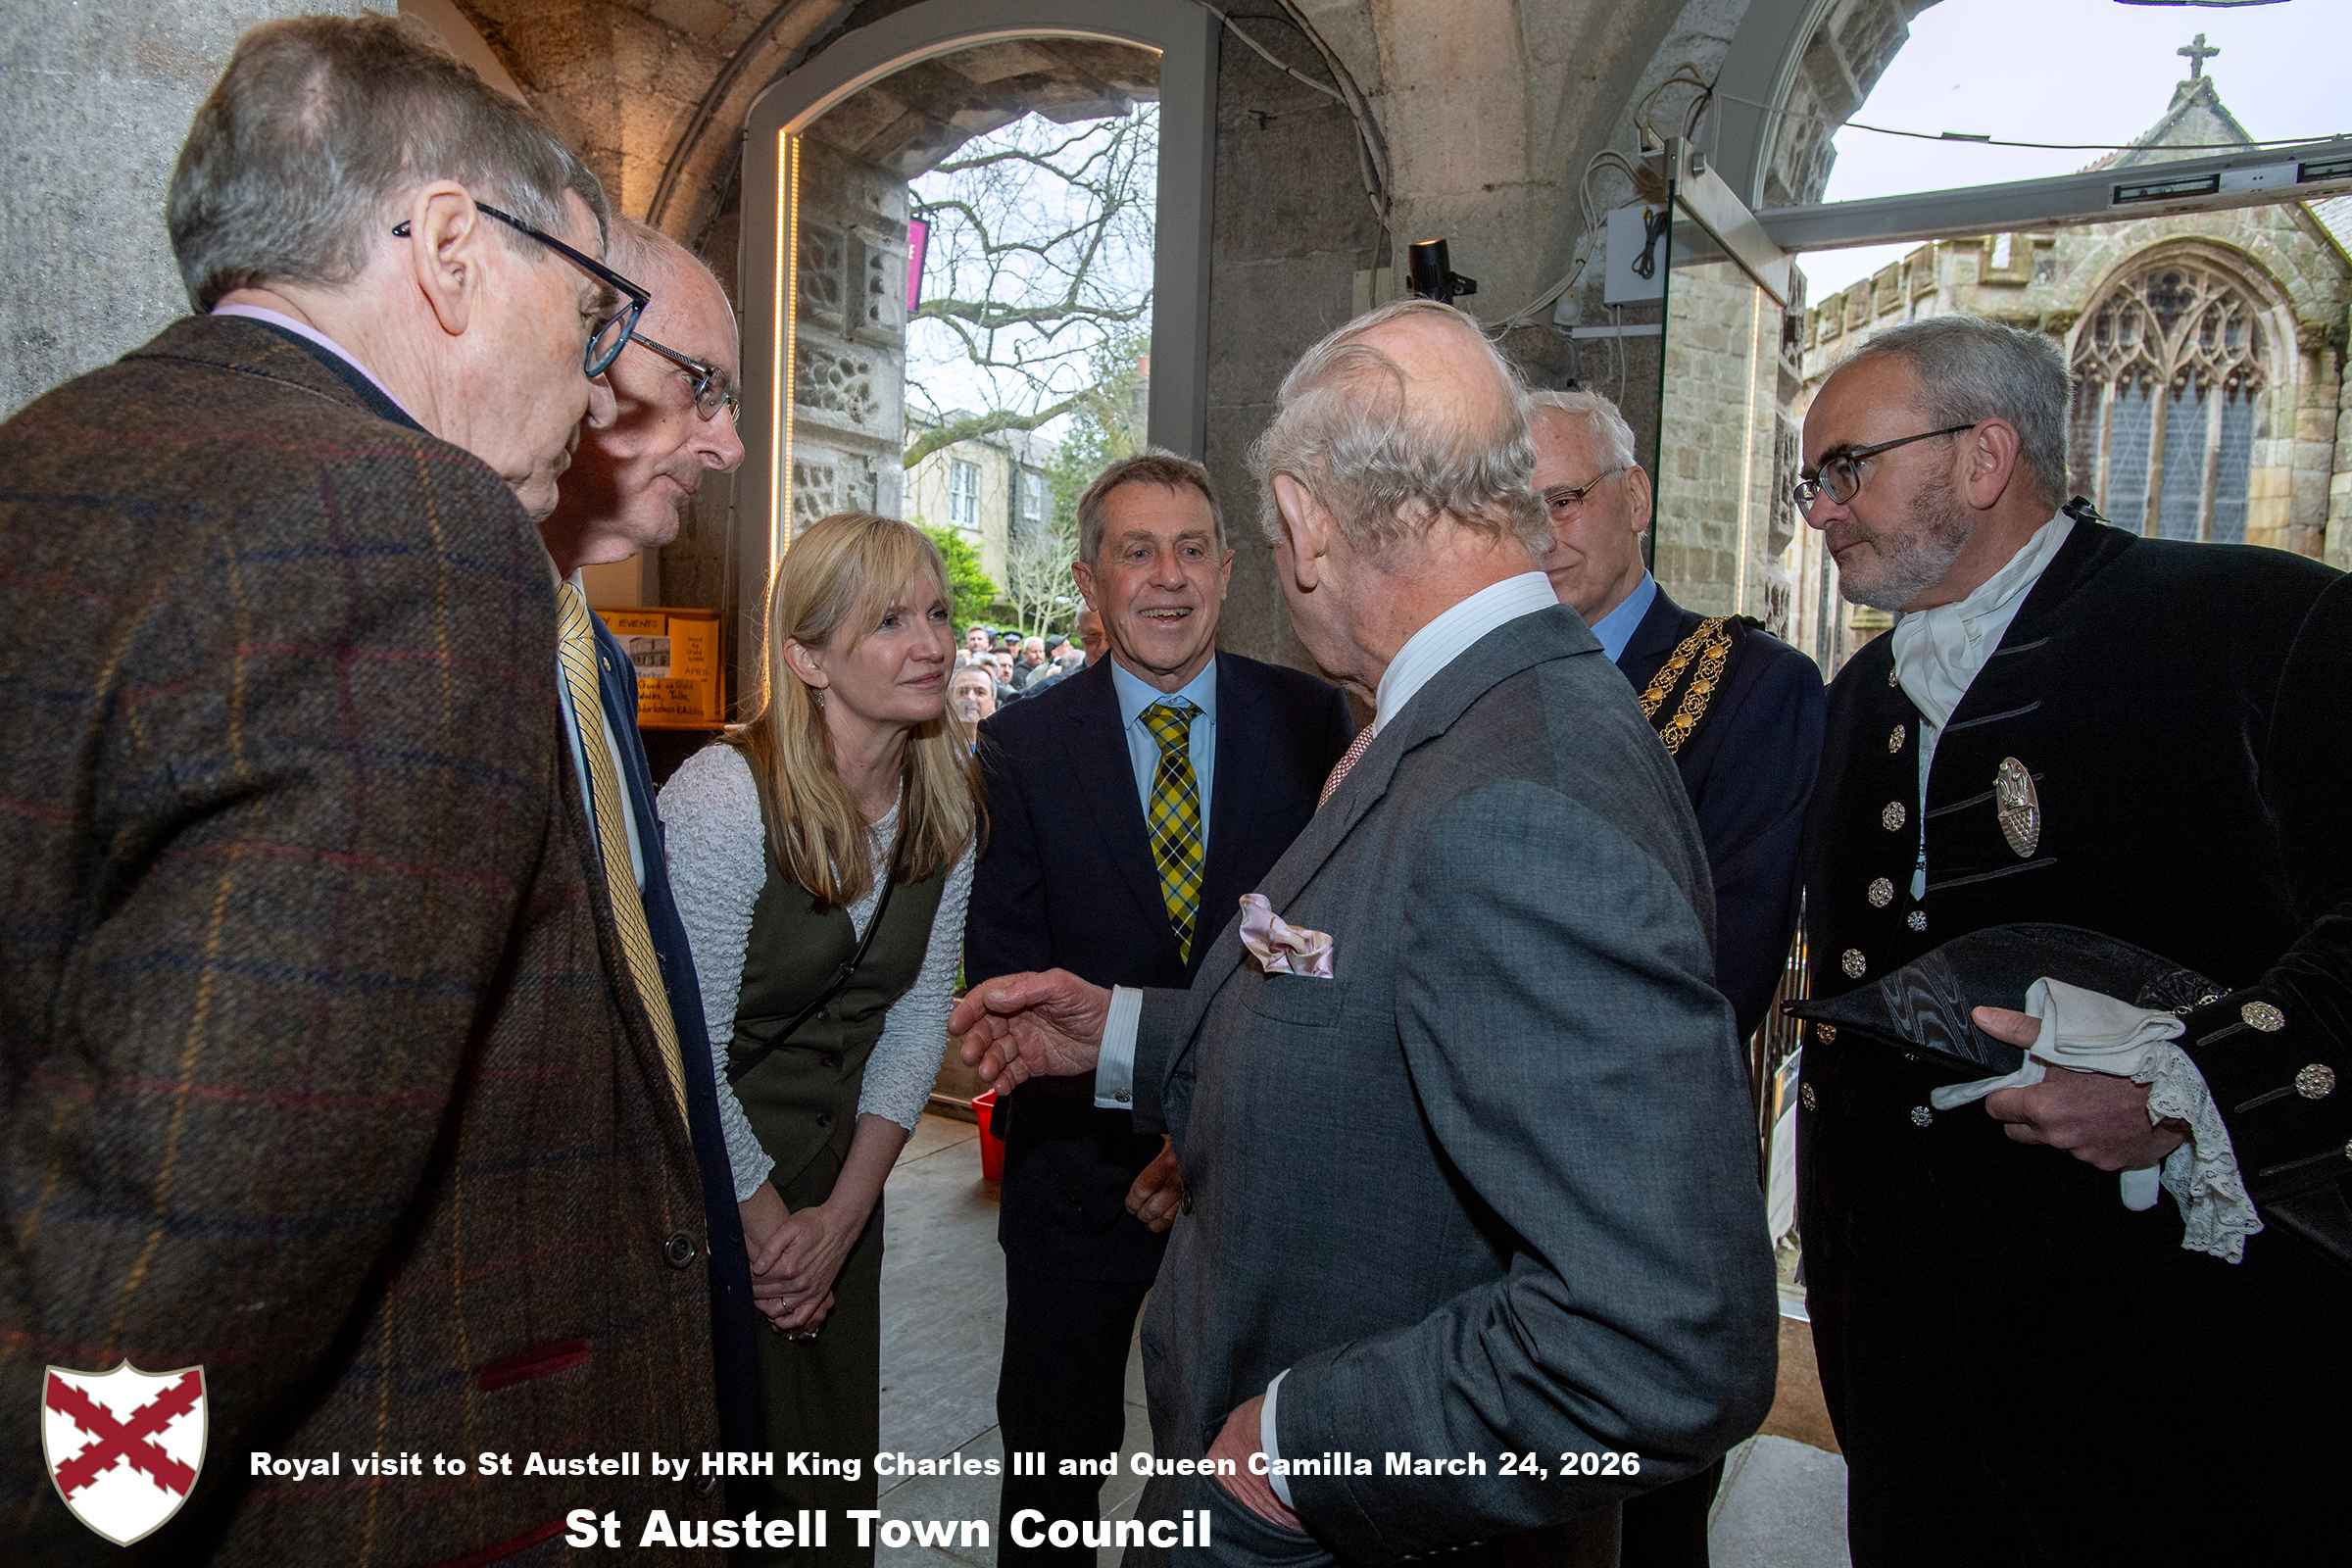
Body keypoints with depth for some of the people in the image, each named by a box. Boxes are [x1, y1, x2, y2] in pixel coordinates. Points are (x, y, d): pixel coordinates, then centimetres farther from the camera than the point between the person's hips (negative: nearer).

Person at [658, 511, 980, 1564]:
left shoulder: (947, 802, -5)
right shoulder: (723, 803, -25)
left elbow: (919, 1014, 1)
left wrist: (843, 1216, -3)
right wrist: (770, 1232, -8)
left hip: (837, 1176, 5)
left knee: (838, 1466, 17)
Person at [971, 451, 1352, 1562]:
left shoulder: (1311, 721, -4)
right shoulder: (1025, 743, -5)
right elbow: (1004, 970, -8)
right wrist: (1135, 1136, -15)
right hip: (1082, 1162, 0)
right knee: (1055, 1445, 19)